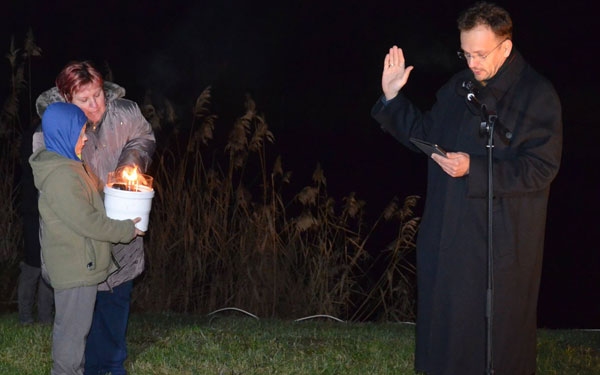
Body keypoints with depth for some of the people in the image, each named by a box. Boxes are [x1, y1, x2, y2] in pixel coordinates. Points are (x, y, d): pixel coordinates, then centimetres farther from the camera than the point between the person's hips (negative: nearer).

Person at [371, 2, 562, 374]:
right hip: (447, 233, 7)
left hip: (501, 243, -7)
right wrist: (393, 98, 7)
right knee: (444, 321, 16)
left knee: (497, 332, 3)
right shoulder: (459, 88, 9)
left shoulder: (537, 95, -13)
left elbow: (541, 169, -18)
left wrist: (474, 169, -25)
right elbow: (424, 133, 20)